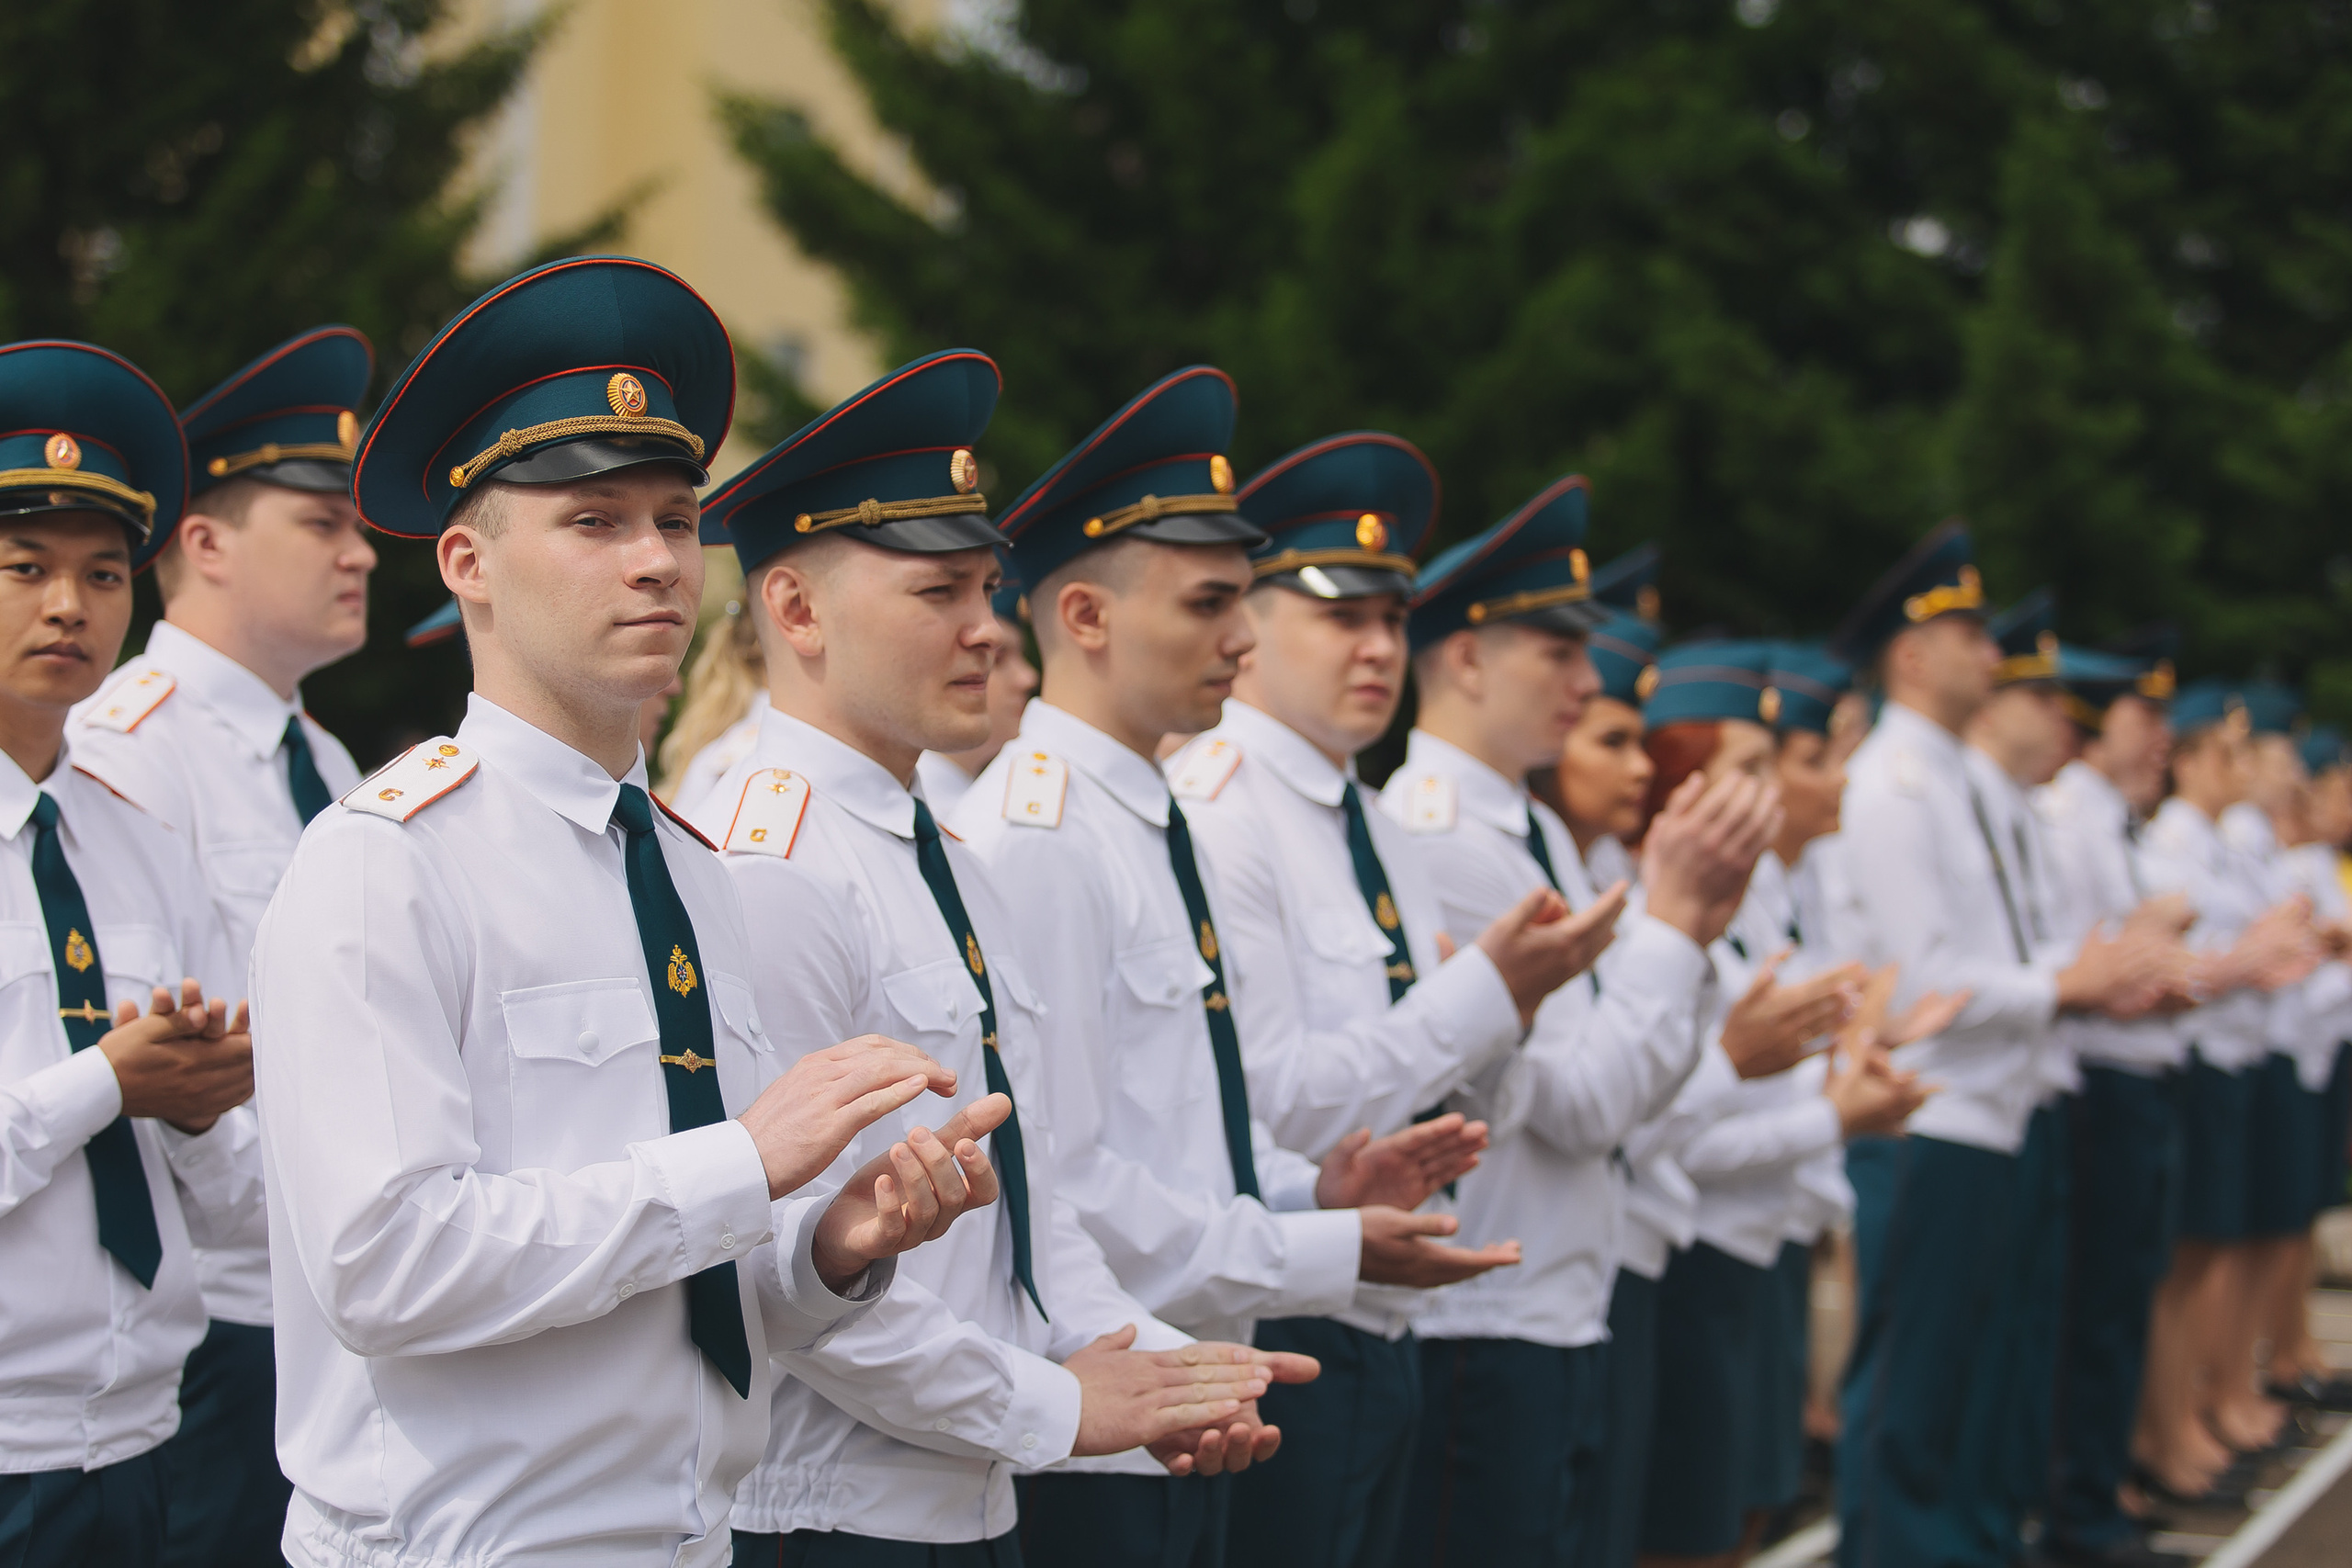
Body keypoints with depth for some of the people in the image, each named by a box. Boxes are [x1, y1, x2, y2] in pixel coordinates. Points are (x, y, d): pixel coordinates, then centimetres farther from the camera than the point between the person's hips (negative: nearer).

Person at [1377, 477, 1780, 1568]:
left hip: (1568, 1322, 9)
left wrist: (1693, 924, 1)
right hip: (1477, 1334, -9)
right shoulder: (1430, 842, -17)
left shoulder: (1541, 835, 13)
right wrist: (1671, 914, -11)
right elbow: (1585, 1101, -18)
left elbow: (1635, 1086, 13)